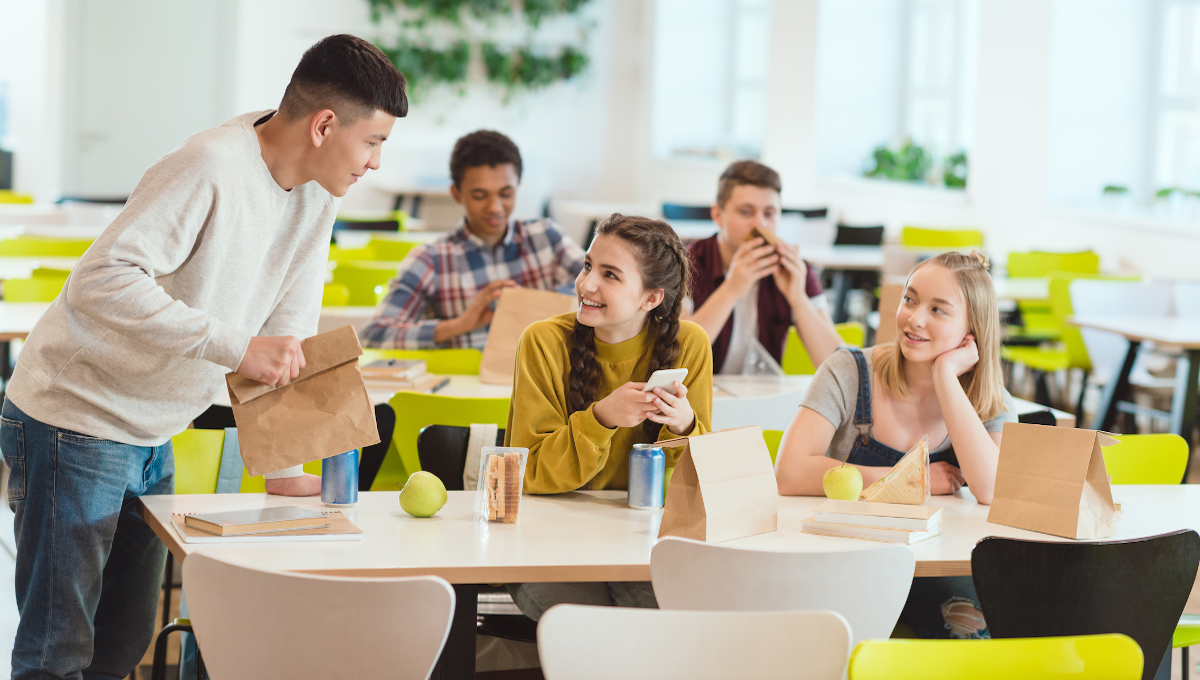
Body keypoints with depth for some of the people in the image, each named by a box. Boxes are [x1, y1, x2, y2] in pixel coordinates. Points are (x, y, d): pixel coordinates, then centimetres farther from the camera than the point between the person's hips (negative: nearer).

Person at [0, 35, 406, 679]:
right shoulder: (211, 169, -24)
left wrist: (284, 467, 4)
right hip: (76, 423, -8)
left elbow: (287, 329, 7)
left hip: (151, 437, 9)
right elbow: (100, 281, -33)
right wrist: (235, 347, -36)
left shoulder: (314, 190, 2)